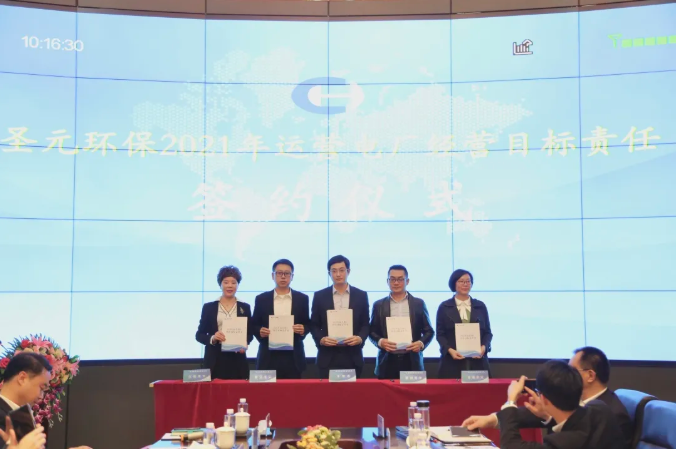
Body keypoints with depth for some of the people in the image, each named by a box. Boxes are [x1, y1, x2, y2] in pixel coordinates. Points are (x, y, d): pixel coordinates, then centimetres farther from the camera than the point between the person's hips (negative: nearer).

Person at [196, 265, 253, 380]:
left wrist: (245, 344, -9)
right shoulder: (208, 307, 7)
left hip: (237, 360, 1)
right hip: (215, 360, -1)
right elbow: (199, 334, 7)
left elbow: (250, 333, 11)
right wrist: (212, 338, -13)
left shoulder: (245, 307, 10)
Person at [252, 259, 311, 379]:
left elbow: (308, 324, 11)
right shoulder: (261, 299, 6)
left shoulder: (302, 298, 7)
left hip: (293, 357, 0)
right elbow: (254, 325, 9)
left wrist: (303, 329, -11)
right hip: (269, 357, 0)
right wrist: (260, 331, -12)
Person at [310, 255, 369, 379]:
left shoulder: (361, 295, 5)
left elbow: (365, 324, 7)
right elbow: (314, 325, 6)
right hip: (328, 357, 0)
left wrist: (360, 338, -12)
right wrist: (321, 339, -12)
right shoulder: (319, 296, 5)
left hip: (353, 357, 0)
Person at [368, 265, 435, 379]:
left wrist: (421, 343, -11)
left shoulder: (418, 303, 8)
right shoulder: (379, 305, 9)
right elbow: (372, 331, 9)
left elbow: (429, 331, 9)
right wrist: (380, 342, -12)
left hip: (412, 362, 0)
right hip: (387, 362, 0)